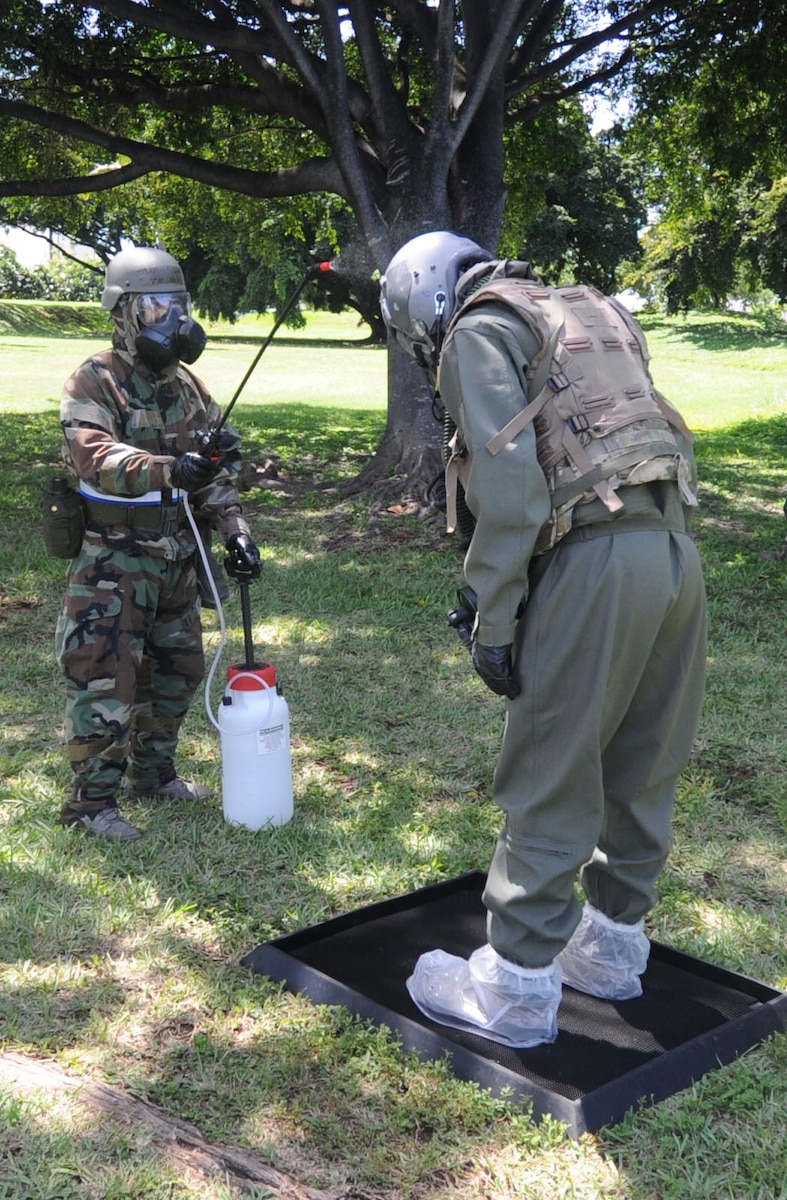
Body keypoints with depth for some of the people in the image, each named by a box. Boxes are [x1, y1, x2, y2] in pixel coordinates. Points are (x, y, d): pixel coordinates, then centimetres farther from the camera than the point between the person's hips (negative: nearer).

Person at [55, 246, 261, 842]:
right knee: (105, 680, -3)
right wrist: (167, 469, -45)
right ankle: (91, 800, 9)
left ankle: (153, 772, 35)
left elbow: (216, 470, 12)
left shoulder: (188, 385, 9)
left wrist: (236, 531, 0)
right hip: (113, 563, -7)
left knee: (177, 670, 17)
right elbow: (94, 456, -31)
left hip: (177, 557, 8)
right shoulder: (94, 383, -13)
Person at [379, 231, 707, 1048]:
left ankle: (516, 988, 11)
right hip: (675, 547, 9)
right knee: (641, 773, 17)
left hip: (595, 559, -8)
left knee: (548, 785, 1)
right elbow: (654, 440, 19)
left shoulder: (479, 330, 1)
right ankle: (611, 946, 33)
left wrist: (493, 620, -9)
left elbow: (509, 484, -12)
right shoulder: (583, 315, 25)